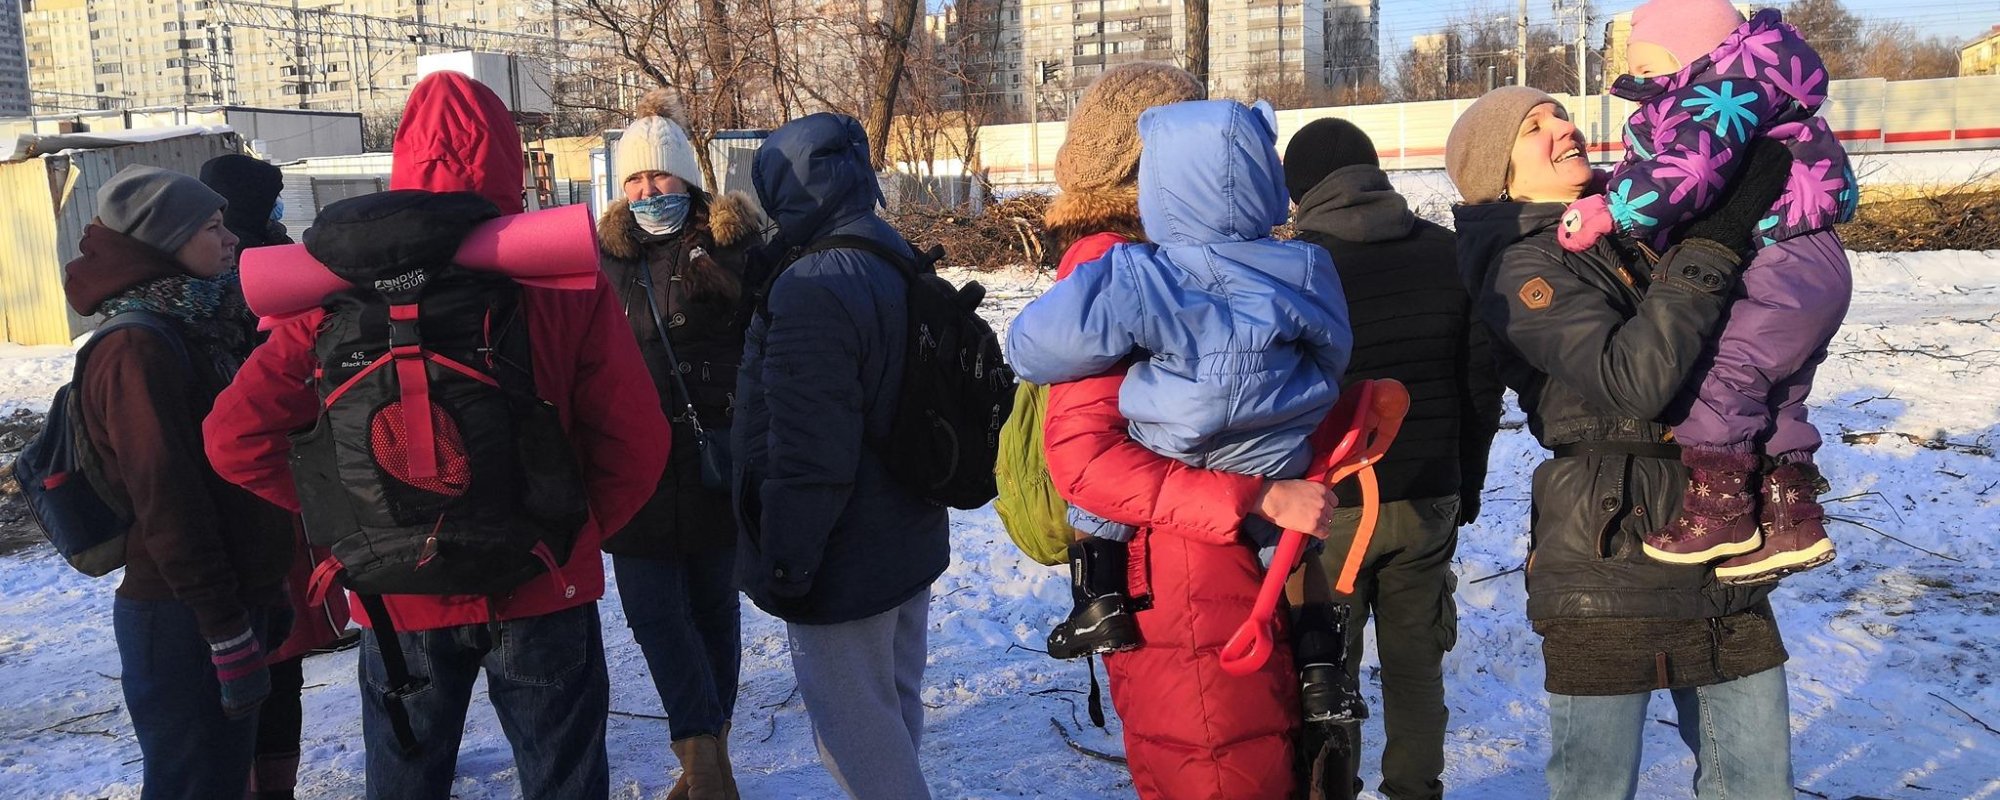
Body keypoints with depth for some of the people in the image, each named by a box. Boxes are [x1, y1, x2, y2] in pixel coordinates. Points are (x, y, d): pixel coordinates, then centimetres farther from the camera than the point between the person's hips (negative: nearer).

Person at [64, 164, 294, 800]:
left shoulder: (201, 328, 11)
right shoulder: (138, 349, -17)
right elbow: (167, 502, -21)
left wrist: (263, 599, 19)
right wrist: (228, 633, -21)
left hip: (237, 598, 9)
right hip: (185, 619, -9)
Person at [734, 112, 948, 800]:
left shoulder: (812, 289, -25)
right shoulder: (906, 266, 6)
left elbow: (805, 456, -26)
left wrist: (783, 563, -16)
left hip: (841, 564, -9)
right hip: (910, 540, 10)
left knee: (853, 732, 4)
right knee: (894, 709, 23)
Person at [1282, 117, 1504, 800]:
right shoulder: (1450, 253, 3)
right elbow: (1482, 384, 7)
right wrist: (1467, 482, 18)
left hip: (1326, 507, -4)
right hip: (1429, 500, 4)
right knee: (1416, 665, 16)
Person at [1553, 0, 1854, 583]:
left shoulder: (1737, 76, -14)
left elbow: (1692, 164, -30)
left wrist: (1612, 210, -30)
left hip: (1788, 266, -11)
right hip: (1806, 271, 11)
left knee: (1721, 372, -14)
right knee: (1772, 399, 14)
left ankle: (1721, 511, -8)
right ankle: (1791, 520, 19)